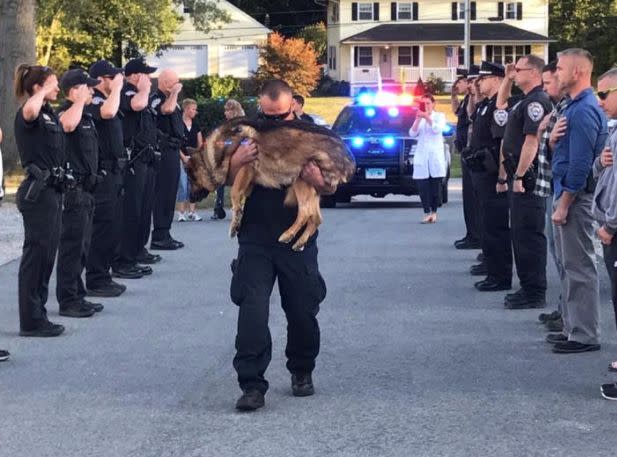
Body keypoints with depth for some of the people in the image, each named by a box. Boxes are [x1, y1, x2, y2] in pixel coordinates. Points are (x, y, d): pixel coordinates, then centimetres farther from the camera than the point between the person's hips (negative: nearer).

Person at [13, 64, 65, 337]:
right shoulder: (27, 114, -13)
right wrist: (43, 91, -23)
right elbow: (30, 110, -38)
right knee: (36, 255, -6)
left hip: (53, 190, 10)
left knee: (47, 255, 13)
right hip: (38, 192, -10)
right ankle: (31, 322, -1)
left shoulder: (50, 114, 14)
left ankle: (38, 316, 21)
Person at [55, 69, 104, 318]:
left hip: (86, 188, 10)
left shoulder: (86, 115, 15)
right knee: (72, 246, -5)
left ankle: (77, 296, 22)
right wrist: (79, 101, -24)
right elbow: (68, 124, -39)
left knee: (81, 246, 14)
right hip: (73, 189, -10)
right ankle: (67, 301, 0)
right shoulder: (65, 112, -14)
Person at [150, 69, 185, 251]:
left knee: (170, 194, 12)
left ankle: (165, 235, 18)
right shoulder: (156, 100, -11)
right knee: (163, 193, -10)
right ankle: (158, 237, -8)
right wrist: (174, 92, -17)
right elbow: (167, 109, -34)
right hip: (164, 151, -10)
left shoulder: (172, 99, 19)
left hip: (173, 151, 10)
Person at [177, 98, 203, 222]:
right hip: (181, 158, -5)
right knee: (183, 185, -8)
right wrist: (183, 157, -12)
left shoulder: (195, 124, 12)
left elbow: (200, 143, 15)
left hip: (194, 159, 5)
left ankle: (191, 212, 9)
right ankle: (181, 212, -3)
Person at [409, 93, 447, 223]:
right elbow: (412, 134, 2)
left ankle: (434, 212, 5)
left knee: (435, 186, -2)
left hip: (436, 155, -2)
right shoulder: (419, 118, 16)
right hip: (421, 156, 2)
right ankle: (427, 212, -7)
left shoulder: (439, 116, 8)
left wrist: (427, 117, -17)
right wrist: (418, 119, -9)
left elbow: (437, 129, -11)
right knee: (423, 186, -7)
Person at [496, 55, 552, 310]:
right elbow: (500, 104, 39)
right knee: (520, 234, 14)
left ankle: (535, 294, -3)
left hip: (528, 179, -10)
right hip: (518, 177, 10)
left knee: (529, 236, -7)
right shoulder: (524, 102, 17)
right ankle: (528, 288, 21)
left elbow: (532, 141, -22)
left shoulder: (536, 102, -14)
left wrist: (519, 176, -23)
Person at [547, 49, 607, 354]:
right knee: (570, 265, 15)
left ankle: (585, 336, 0)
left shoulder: (584, 111, -18)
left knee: (579, 266, -5)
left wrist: (563, 204, -19)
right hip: (565, 192, 10)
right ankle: (573, 327, 23)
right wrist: (554, 136, -3)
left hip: (575, 196, -10)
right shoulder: (574, 106, 14)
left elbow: (580, 163, -22)